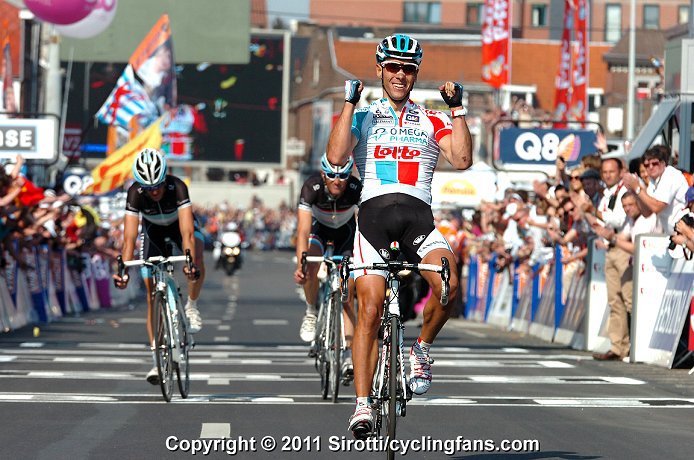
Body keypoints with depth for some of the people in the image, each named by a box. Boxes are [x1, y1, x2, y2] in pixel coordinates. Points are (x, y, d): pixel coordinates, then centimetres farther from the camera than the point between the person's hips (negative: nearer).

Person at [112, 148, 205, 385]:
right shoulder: (135, 193, -32)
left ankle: (192, 307, -7)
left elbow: (187, 232, -46)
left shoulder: (177, 187, -37)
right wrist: (124, 269, -50)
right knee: (152, 292, -8)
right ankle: (158, 358, -4)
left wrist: (190, 262, -60)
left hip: (179, 225, -1)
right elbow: (129, 237, -37)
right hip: (153, 229, 1)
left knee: (197, 261, -35)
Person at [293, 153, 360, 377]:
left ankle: (349, 353, -13)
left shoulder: (357, 189, -33)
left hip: (345, 231, 0)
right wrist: (300, 265, -52)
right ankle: (311, 313, -6)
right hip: (319, 227, 0)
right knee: (311, 267, -32)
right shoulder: (312, 187, -34)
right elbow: (303, 231, -40)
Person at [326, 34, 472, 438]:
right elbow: (336, 158, -4)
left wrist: (457, 107, -2)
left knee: (448, 283, -27)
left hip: (419, 217, 0)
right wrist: (349, 103, -4)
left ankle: (421, 350, 0)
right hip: (374, 215, 0)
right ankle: (363, 405, -5)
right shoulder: (362, 118, 14)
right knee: (370, 309, -9)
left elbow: (462, 160, -1)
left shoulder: (432, 121, 16)